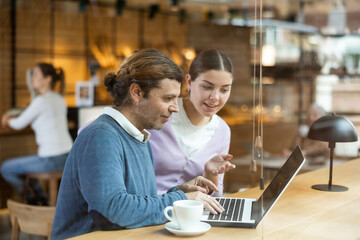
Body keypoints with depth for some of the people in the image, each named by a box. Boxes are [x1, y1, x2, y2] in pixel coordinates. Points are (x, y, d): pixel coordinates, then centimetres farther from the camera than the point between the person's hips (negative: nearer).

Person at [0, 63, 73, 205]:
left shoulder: (41, 101, -15)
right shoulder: (60, 99, 10)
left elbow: (19, 125, -5)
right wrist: (13, 119, 24)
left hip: (51, 160, -9)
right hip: (67, 156, 9)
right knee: (24, 163, 31)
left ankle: (33, 201, 20)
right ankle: (42, 198, 32)